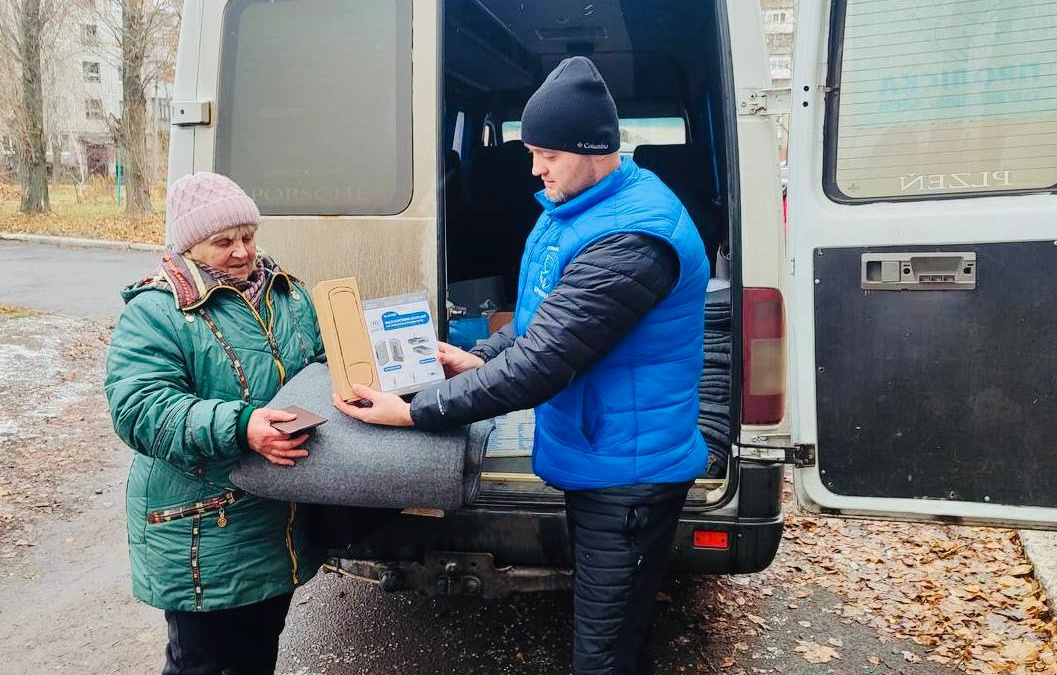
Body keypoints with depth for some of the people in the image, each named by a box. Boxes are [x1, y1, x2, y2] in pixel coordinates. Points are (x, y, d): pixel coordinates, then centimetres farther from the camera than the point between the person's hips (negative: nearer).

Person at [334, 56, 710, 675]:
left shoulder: (630, 239, -27)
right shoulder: (574, 208, 6)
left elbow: (540, 364, -29)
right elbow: (542, 320, 18)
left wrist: (414, 411, -24)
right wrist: (480, 358, 3)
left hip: (629, 477, -9)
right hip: (593, 461, 9)